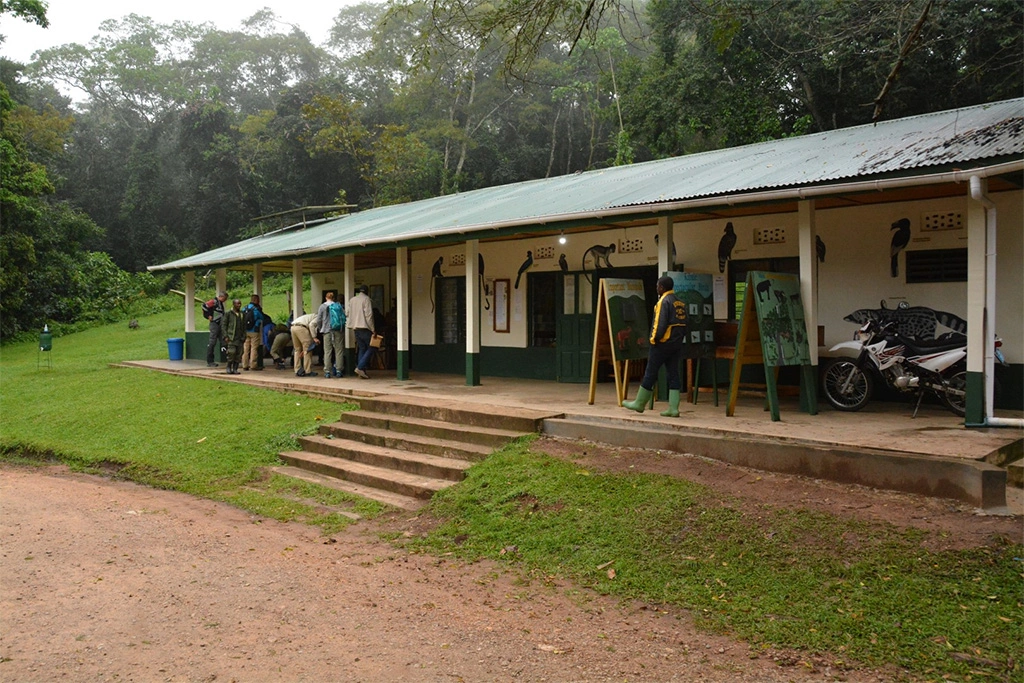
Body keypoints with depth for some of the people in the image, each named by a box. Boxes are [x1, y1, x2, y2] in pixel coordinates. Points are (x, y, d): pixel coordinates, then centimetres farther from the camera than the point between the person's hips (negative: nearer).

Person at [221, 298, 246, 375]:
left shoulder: (242, 314, 15)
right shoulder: (228, 314, 2)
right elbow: (223, 326, 1)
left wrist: (244, 336, 9)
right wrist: (225, 336, -8)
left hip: (239, 338, 4)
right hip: (231, 338, -4)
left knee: (238, 354, 0)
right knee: (232, 352, -15)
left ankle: (235, 369, 7)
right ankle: (229, 368, 1)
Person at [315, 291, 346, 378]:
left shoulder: (322, 307, 3)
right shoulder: (339, 306, 7)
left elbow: (318, 320, 2)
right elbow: (345, 317, 6)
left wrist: (320, 329, 17)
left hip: (327, 331, -1)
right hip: (338, 331, 1)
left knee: (327, 352, 2)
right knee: (339, 351, 5)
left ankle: (327, 371, -1)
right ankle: (338, 371, 4)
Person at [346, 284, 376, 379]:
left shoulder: (351, 300, 13)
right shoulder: (366, 299, -8)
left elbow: (347, 314, 14)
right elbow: (368, 315, -13)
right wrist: (372, 329, -12)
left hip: (355, 328, 7)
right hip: (364, 328, -7)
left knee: (362, 348, 12)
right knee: (371, 348, 0)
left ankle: (362, 371, 7)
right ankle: (360, 367, -12)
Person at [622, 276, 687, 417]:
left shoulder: (664, 301, -12)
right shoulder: (680, 303, 13)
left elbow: (660, 324, -20)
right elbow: (684, 325, 13)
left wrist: (654, 339, -11)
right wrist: (679, 338, 15)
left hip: (663, 343, -8)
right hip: (677, 344, 8)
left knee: (650, 374, 3)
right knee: (673, 375, 6)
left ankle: (639, 403, 13)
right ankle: (673, 408, 3)